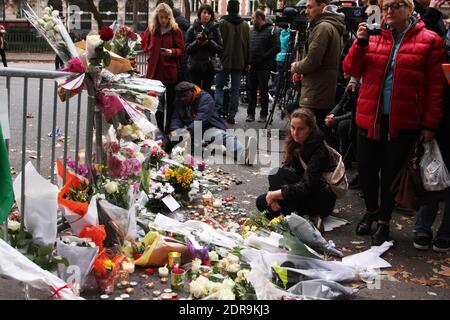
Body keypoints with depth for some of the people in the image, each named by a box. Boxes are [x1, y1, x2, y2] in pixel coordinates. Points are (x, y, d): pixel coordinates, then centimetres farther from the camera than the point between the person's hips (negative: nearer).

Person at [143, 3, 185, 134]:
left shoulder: (175, 30, -4)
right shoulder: (151, 29, 5)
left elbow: (181, 49, -3)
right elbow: (144, 43, 22)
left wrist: (172, 52, -20)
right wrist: (150, 50, 4)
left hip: (170, 71, -3)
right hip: (155, 70, 3)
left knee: (170, 103, 4)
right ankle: (160, 130, 23)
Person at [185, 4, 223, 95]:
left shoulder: (215, 29, 2)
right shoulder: (193, 29, 2)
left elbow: (220, 49, -1)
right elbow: (187, 49, -1)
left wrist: (209, 42, -17)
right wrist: (197, 42, -18)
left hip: (209, 66, 0)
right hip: (195, 66, 0)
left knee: (207, 90, 2)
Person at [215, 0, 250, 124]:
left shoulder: (222, 23, -7)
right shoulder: (245, 25, 4)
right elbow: (247, 44, 8)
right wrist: (246, 62, 13)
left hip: (224, 61, -2)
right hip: (239, 62, 3)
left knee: (219, 86, 9)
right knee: (235, 90, 7)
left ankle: (218, 109, -9)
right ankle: (231, 115, 6)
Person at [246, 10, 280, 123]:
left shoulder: (271, 30, -6)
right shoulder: (253, 30, 14)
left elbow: (276, 48, -13)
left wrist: (263, 57, -14)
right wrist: (248, 62, 4)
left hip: (264, 67, -6)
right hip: (252, 67, 6)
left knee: (263, 91, 1)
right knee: (251, 90, 8)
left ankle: (263, 114, 9)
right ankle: (250, 113, 16)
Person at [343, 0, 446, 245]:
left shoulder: (429, 41, -3)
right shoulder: (373, 37, 8)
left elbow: (437, 85, -5)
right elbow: (352, 70, 3)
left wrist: (430, 123, -10)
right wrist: (360, 42, -12)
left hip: (403, 122, -3)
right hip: (370, 119, 3)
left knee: (391, 172, 6)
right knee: (366, 168, 10)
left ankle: (384, 221, 24)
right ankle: (371, 211, 35)